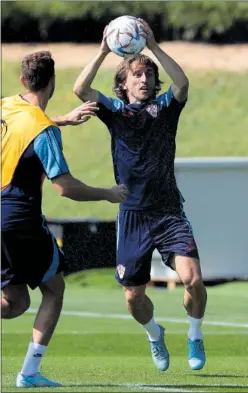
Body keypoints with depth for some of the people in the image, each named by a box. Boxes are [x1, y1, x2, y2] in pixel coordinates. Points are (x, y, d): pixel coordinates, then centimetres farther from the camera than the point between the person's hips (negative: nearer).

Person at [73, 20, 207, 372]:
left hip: (169, 211, -1)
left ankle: (195, 338, 7)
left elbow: (182, 84, -16)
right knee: (133, 295, 4)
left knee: (192, 278, -19)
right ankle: (155, 336, 36)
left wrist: (154, 47, -21)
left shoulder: (165, 108, 6)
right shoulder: (115, 112, 7)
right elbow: (80, 89, -10)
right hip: (132, 214, 1)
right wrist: (103, 51, -17)